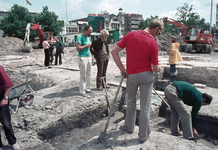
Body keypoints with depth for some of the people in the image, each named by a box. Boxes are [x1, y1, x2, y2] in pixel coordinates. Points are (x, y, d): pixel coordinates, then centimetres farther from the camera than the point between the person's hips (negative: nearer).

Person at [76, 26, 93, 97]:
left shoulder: (89, 37, 15)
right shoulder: (80, 37, -9)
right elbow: (78, 48, -19)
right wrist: (87, 45, -14)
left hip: (89, 57, 7)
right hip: (82, 58, -7)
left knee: (88, 75, 8)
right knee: (83, 75, -5)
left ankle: (87, 88, 17)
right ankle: (82, 91, 2)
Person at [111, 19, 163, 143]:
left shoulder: (131, 35, -5)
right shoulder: (153, 43, -13)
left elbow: (114, 52, -7)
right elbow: (156, 69, -10)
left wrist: (122, 69, -3)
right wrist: (159, 67, 14)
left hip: (131, 75, 3)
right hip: (146, 76, -2)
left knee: (131, 101, 24)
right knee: (145, 107, 9)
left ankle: (129, 127, 39)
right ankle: (144, 135, 24)